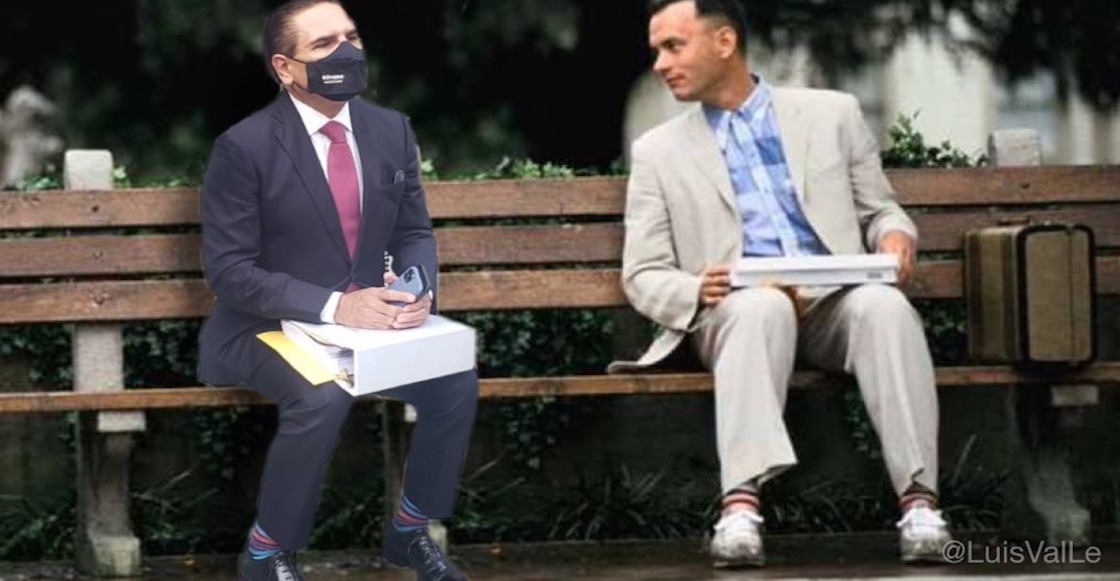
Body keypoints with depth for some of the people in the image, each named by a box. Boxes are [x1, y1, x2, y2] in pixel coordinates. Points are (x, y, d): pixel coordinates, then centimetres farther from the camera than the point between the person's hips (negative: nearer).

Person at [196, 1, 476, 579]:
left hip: (366, 316, 5)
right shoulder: (245, 147, -15)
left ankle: (408, 529, 7)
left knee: (456, 380, -18)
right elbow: (229, 270, -17)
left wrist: (414, 287, -15)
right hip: (268, 328, -5)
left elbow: (414, 234, 10)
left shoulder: (390, 129, 2)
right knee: (323, 396, -35)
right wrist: (332, 307, -29)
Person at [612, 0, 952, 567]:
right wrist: (696, 292, -12)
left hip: (835, 302, 1)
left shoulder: (831, 115, 17)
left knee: (884, 305, -35)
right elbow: (643, 276, 12)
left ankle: (918, 498, -42)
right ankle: (741, 505, -53)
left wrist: (896, 236, -5)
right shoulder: (658, 151, 16)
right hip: (736, 308, -1)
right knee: (760, 307, -38)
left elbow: (879, 210, 21)